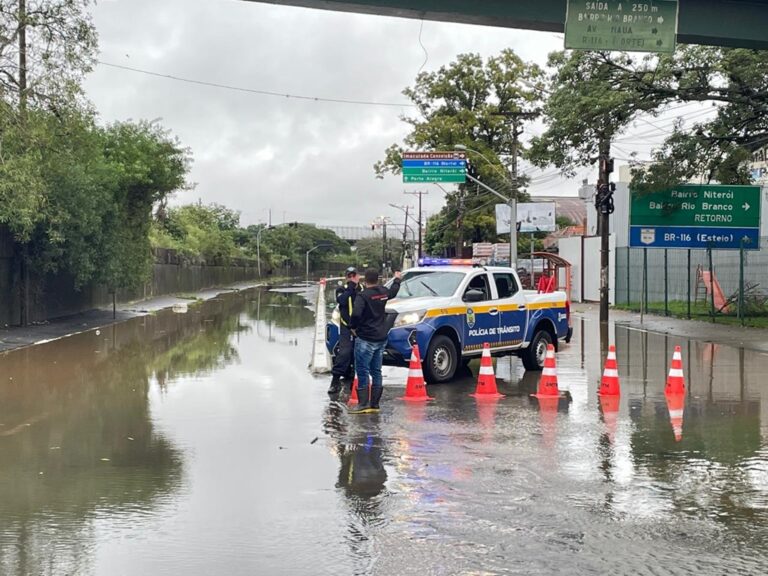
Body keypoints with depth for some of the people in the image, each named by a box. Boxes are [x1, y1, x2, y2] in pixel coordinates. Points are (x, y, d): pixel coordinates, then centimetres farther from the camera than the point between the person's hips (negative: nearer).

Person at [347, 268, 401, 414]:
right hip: (381, 338, 7)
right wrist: (397, 279, 48)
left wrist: (353, 327, -11)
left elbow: (356, 313, -30)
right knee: (376, 371, 12)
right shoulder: (383, 292, 5)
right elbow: (394, 291, 28)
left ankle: (363, 404, -8)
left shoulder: (363, 296, -16)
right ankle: (374, 404, 13)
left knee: (362, 371, -3)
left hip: (365, 340, -7)